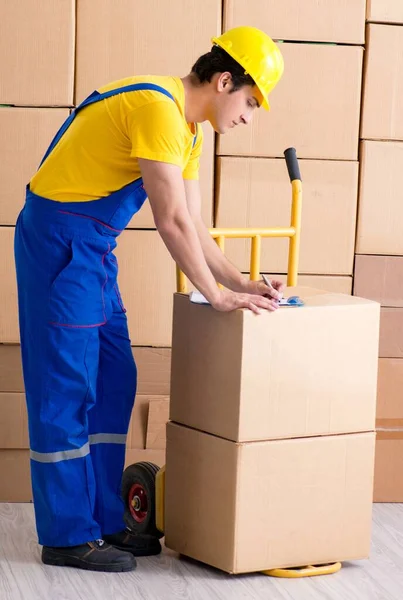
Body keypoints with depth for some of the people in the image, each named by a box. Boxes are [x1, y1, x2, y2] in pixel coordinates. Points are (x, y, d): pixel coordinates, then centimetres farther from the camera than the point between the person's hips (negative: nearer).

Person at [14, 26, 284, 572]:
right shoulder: (159, 110, -19)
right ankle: (68, 536, 1)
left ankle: (103, 522, 17)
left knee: (112, 385, 10)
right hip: (59, 239, -10)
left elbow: (192, 228, 14)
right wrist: (218, 295, -15)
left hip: (92, 249, 10)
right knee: (66, 389, -6)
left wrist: (242, 284, 4)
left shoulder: (187, 129, 13)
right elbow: (173, 223, -22)